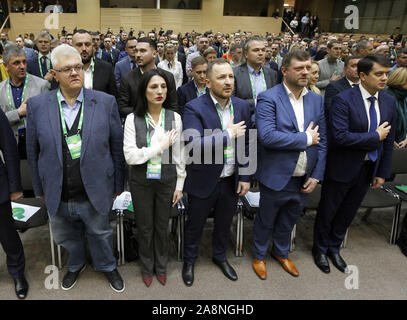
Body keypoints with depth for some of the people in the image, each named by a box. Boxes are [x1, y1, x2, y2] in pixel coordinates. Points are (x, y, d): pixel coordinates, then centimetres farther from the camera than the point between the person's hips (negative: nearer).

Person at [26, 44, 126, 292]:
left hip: (95, 194, -2)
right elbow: (33, 152, 2)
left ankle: (107, 266, 50)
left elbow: (118, 147, -5)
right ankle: (76, 265, 56)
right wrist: (40, 188, 6)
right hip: (58, 197, 2)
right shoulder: (37, 105, -6)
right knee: (68, 238, 25)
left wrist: (117, 185, -1)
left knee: (100, 234, 20)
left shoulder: (106, 102, -10)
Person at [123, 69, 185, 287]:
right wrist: (161, 145, -19)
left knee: (162, 226, 17)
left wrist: (179, 185, 2)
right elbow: (130, 156, -17)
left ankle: (161, 266, 42)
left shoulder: (175, 118, -7)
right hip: (141, 182, -1)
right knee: (145, 227, 17)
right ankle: (147, 267, 41)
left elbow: (179, 155, -1)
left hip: (166, 181, 1)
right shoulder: (133, 119, -11)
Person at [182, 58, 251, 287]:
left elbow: (245, 144, 3)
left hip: (232, 181, 4)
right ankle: (190, 260, 43)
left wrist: (245, 177, 1)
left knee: (224, 224, 23)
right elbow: (193, 144, -30)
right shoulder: (194, 108, -18)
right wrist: (228, 134, -26)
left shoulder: (243, 106, -1)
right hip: (204, 181, -4)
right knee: (195, 225, 18)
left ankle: (220, 256, 49)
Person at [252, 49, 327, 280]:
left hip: (304, 180, 5)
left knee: (289, 222, 25)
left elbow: (322, 140, 5)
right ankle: (260, 255, 43)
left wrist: (317, 175, -1)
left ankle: (282, 252, 50)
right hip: (276, 178, -5)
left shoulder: (317, 100, 4)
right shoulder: (269, 98, -15)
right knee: (265, 222, 17)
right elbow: (267, 136, -28)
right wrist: (305, 138, -20)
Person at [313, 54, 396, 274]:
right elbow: (339, 136, -28)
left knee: (347, 214, 20)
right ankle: (320, 249, 36)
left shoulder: (389, 103, 1)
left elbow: (388, 141, 6)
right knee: (327, 212, 13)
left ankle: (334, 248, 41)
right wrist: (375, 137, -21)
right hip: (341, 169, -5)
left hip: (368, 170, 6)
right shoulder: (343, 100, -18)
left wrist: (382, 173, 6)